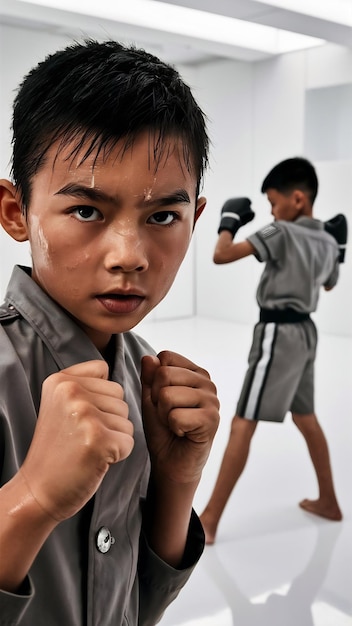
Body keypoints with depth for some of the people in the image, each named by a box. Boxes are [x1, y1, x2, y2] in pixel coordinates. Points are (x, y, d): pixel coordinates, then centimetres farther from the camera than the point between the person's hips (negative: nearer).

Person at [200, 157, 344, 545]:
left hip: (279, 333, -8)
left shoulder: (280, 233, -15)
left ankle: (209, 521, -4)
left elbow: (221, 256, -21)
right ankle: (328, 501, 34)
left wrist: (230, 220, -5)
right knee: (306, 419, 22)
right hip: (305, 332, 9)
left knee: (242, 425, -8)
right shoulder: (328, 240, 8)